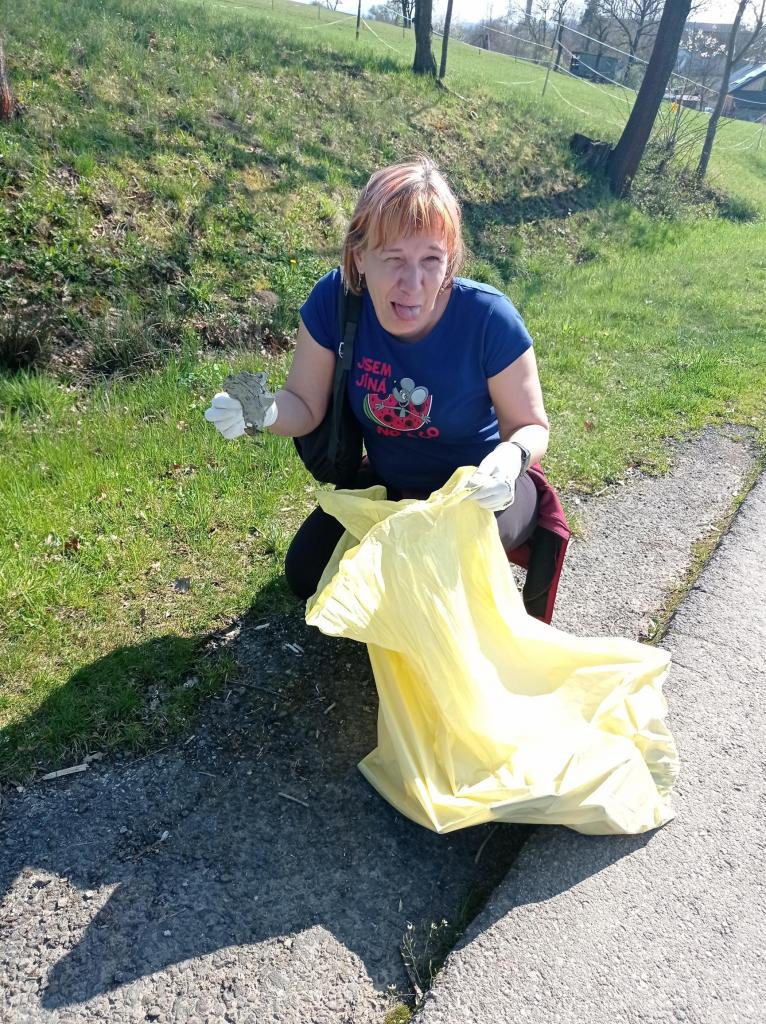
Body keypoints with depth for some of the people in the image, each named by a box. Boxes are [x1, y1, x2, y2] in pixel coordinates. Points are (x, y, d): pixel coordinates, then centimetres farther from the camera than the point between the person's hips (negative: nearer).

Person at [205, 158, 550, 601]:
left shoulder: (489, 319, -29)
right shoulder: (333, 300, -21)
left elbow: (531, 426, -16)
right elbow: (307, 407, -11)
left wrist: (512, 457, -40)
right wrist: (264, 411, -34)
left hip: (481, 491, -3)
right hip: (387, 482, 4)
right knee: (307, 574, 0)